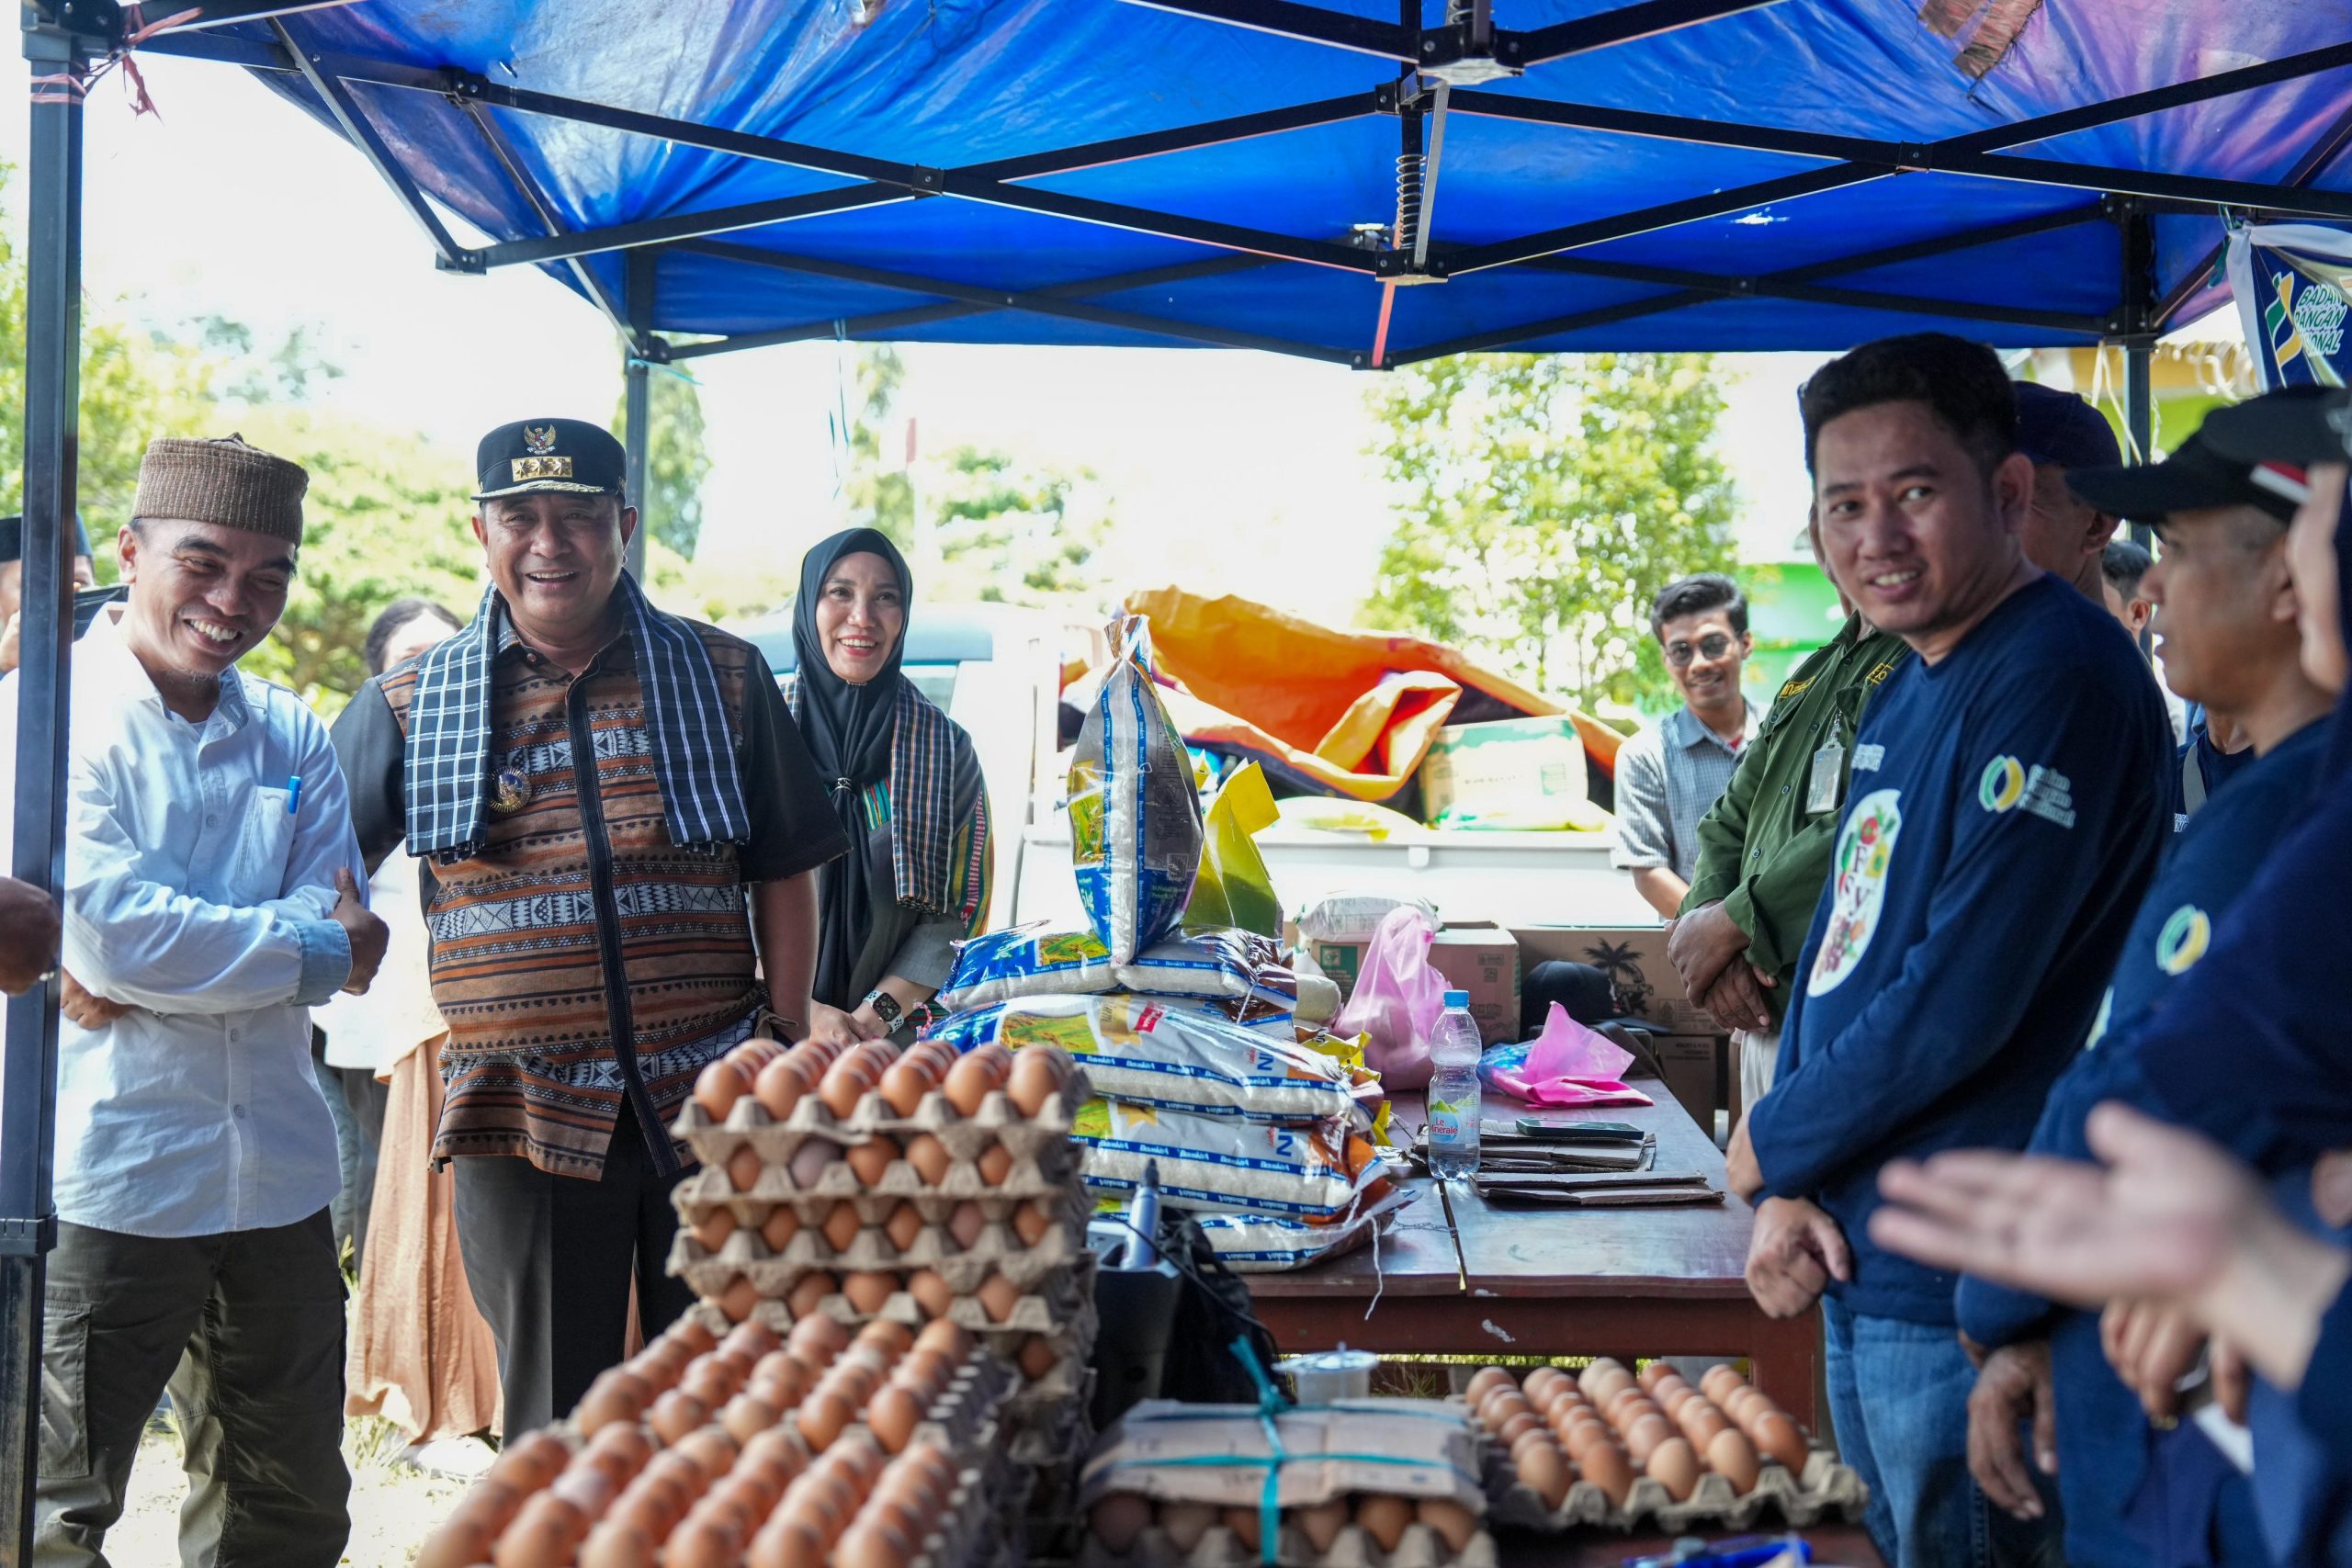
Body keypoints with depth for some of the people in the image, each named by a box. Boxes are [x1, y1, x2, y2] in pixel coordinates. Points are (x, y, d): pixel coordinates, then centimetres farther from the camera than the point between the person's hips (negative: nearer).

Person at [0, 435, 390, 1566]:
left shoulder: (290, 737, 11)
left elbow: (336, 916, 1)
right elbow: (112, 929, -17)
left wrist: (144, 972, -14)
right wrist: (312, 951, -8)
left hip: (277, 1172, 6)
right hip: (107, 1177, -5)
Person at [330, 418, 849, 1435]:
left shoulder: (725, 676, 5)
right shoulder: (407, 705, 5)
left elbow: (784, 873, 8)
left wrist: (788, 1045, 4)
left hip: (713, 1107, 0)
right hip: (521, 1115, 0)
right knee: (553, 1422, 10)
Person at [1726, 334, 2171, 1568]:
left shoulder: (2058, 677, -17)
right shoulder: (1898, 697, 12)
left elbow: (1962, 1000, -23)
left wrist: (1770, 1143, -9)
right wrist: (1788, 1189, 0)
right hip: (1855, 1265, 9)